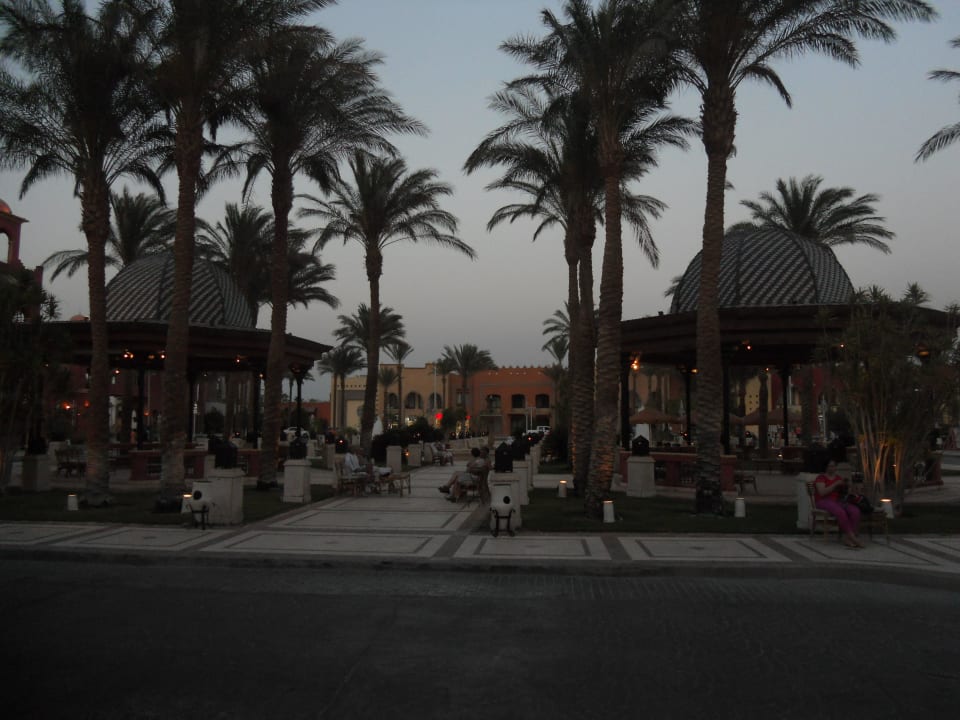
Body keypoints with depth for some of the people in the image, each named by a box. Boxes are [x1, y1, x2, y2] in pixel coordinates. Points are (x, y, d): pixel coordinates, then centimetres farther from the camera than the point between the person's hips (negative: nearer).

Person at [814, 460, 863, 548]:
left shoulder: (839, 478, 19)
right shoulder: (821, 477, 1)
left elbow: (843, 493, 20)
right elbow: (822, 492, -14)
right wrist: (835, 484, -15)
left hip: (838, 501, 6)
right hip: (824, 502, -6)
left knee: (855, 511, -25)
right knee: (840, 512, -38)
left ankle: (847, 538, -29)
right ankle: (852, 537, -31)